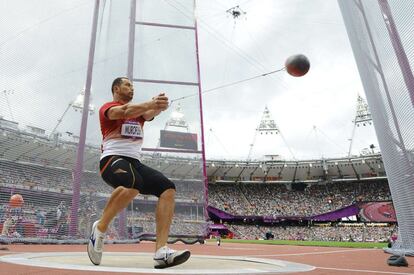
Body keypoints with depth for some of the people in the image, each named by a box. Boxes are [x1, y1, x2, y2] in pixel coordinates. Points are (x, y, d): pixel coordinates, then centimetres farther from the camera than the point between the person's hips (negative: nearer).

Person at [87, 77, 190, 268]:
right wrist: (151, 103, -37)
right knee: (133, 183, -39)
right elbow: (124, 111, -20)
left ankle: (161, 252, -20)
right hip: (113, 159, -6)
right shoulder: (108, 107, 5)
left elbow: (150, 114, -1)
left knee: (168, 188, -15)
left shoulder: (138, 111, 23)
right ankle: (99, 228, -13)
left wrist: (159, 105, -26)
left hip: (135, 162, 7)